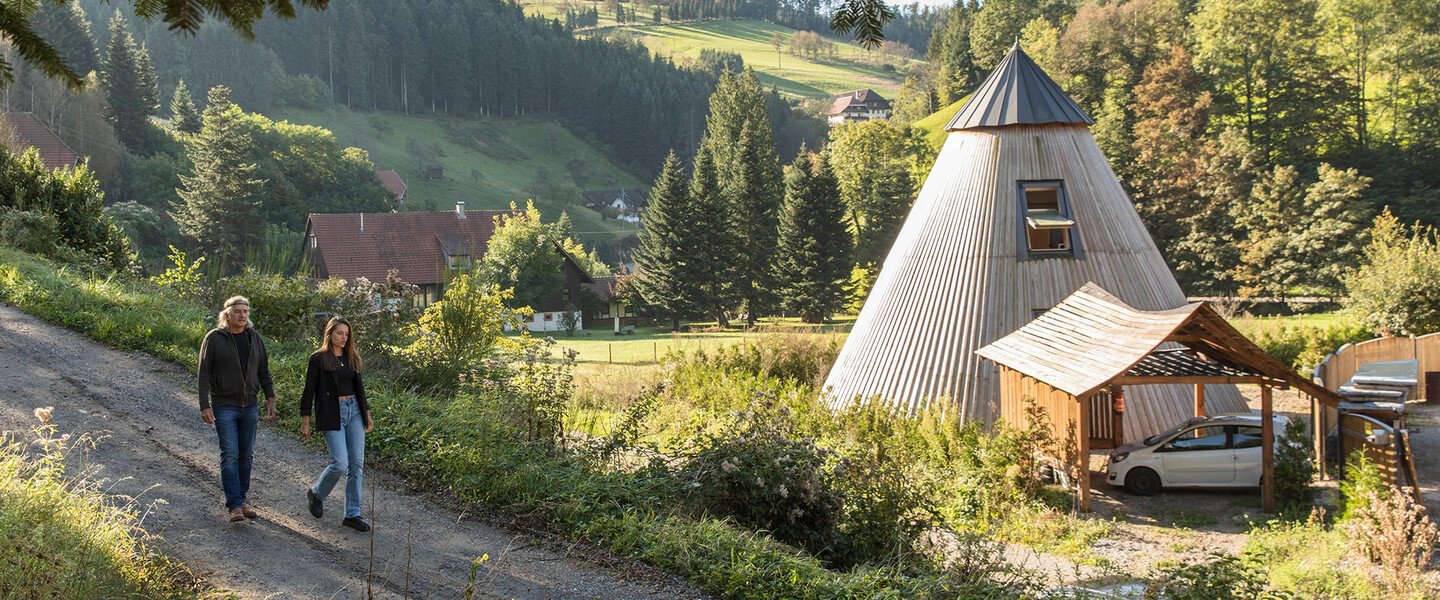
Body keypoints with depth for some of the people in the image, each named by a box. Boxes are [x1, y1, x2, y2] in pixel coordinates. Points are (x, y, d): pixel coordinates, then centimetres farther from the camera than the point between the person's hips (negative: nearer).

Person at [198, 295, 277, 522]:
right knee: (230, 455, -9)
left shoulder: (254, 338, 7)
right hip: (224, 406, -5)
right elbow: (203, 374, -7)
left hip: (250, 405, 5)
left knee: (247, 455, 9)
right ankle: (234, 506, -8)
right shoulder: (214, 338, -6)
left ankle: (242, 499, 19)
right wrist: (205, 406, -13)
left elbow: (264, 371, 14)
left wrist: (270, 399, 7)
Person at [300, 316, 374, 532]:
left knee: (357, 463, -1)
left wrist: (367, 414, 16)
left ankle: (352, 514, 4)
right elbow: (309, 391, -4)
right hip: (331, 415, -6)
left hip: (353, 411, 6)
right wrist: (305, 422, -6)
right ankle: (316, 493, 18)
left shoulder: (350, 357, 10)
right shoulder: (318, 359, -6)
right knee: (340, 464, -12)